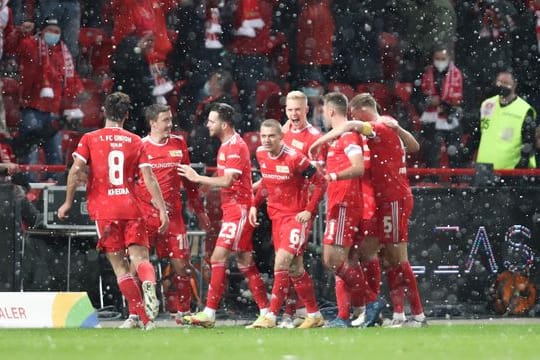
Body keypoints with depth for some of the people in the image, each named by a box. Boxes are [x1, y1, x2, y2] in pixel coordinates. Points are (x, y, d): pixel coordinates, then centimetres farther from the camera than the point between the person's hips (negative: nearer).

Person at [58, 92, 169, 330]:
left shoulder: (90, 139, 5)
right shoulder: (135, 142, 9)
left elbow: (76, 170, -7)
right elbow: (149, 179, 2)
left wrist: (68, 202, 1)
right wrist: (162, 210, 3)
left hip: (104, 211, -1)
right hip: (131, 208, 1)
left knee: (119, 265, 3)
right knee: (139, 257, -3)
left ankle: (145, 317, -5)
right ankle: (149, 285, -38)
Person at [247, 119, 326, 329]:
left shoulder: (294, 158, -18)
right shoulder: (261, 155, 3)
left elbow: (319, 182, -12)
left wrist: (309, 210, -16)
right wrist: (255, 205, 13)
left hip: (297, 216, -7)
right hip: (276, 215, 7)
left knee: (282, 261, -19)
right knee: (294, 269, 11)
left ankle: (271, 316, -19)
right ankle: (314, 315, 21)